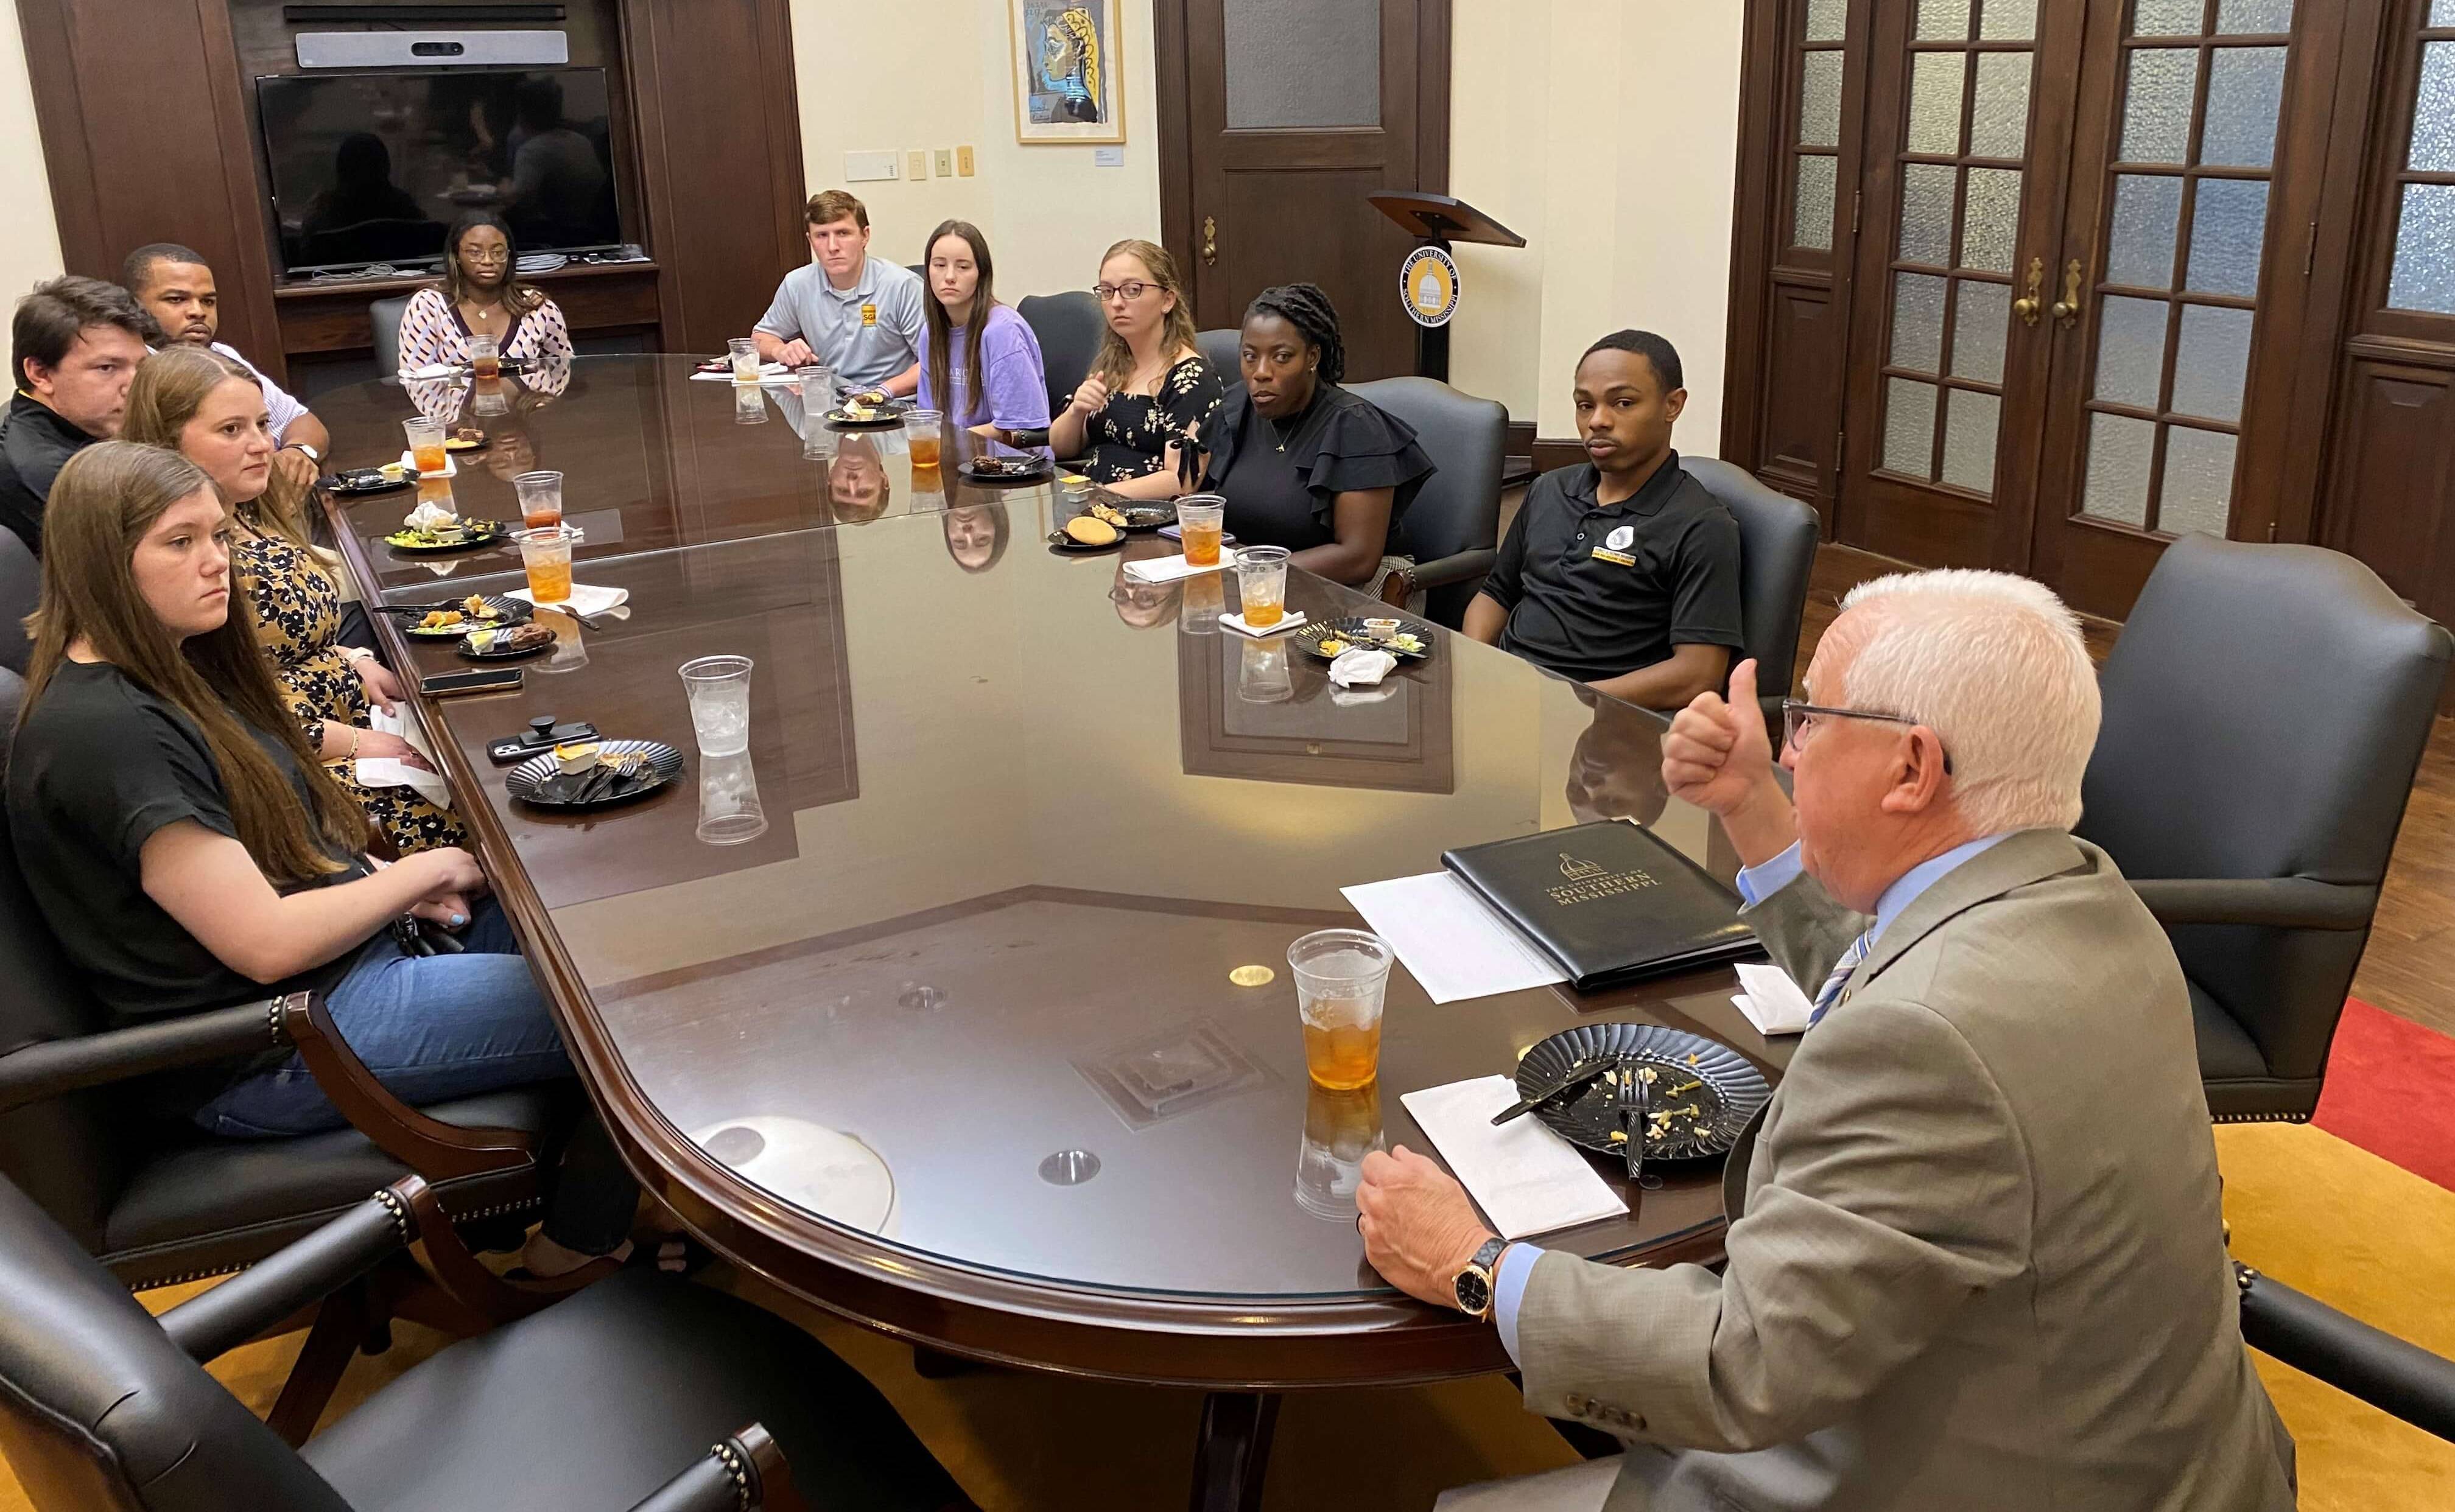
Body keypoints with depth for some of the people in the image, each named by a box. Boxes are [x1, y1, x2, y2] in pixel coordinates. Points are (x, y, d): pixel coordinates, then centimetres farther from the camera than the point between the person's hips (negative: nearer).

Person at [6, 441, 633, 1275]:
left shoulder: (176, 670, 8)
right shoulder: (102, 732, -23)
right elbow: (266, 943, -24)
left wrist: (390, 880, -1)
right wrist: (421, 874, -12)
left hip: (352, 949, 10)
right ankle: (567, 1257, 10)